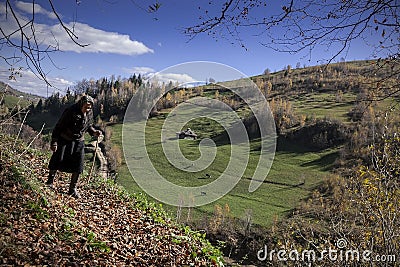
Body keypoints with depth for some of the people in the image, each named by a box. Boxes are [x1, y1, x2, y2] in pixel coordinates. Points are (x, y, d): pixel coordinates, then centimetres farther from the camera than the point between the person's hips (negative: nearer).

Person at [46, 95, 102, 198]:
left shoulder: (89, 114, -4)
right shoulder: (70, 112, -21)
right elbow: (58, 127, -16)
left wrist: (94, 132, -7)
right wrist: (54, 142, -19)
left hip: (79, 142, 4)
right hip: (64, 141, -4)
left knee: (78, 166, 0)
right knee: (57, 161, -2)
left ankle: (73, 189, 16)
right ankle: (50, 180, 30)